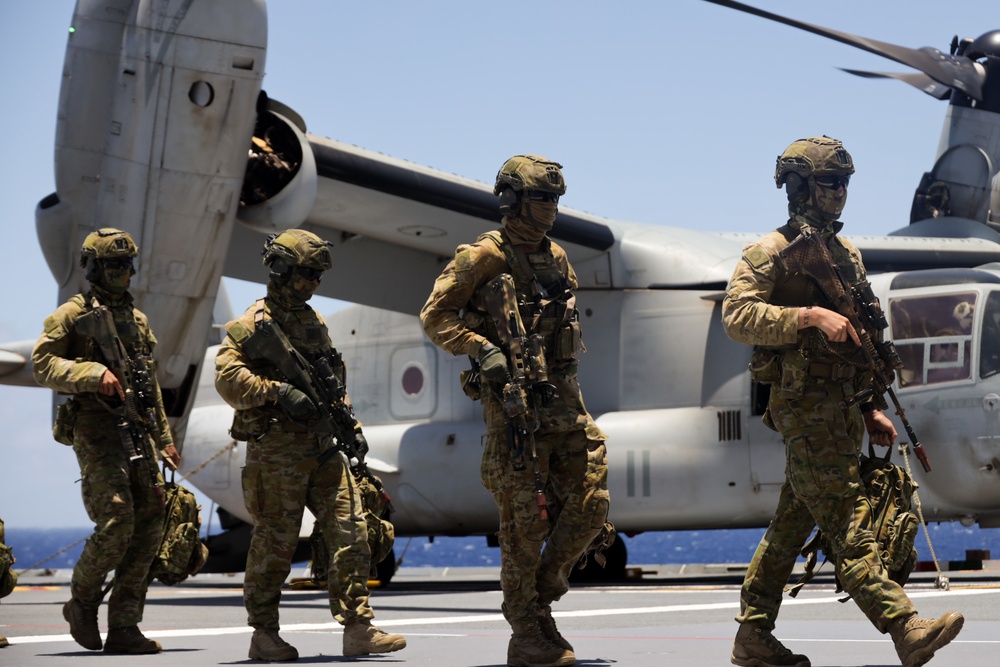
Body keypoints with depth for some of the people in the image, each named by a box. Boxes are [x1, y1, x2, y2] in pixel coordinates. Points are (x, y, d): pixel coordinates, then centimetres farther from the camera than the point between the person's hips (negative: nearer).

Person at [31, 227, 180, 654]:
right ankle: (82, 602, 7)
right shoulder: (72, 315, 1)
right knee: (116, 524, -17)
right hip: (96, 431, -7)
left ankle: (124, 628, 5)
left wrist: (164, 438, 23)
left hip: (138, 433, 7)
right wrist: (92, 373, -21)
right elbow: (42, 366, -8)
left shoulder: (137, 320, 21)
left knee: (148, 528, 0)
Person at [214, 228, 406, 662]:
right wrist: (278, 391, -25)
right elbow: (227, 376, -17)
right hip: (276, 451, -7)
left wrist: (351, 424, 15)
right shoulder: (255, 322, -6)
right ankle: (264, 635, 10)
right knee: (275, 544, -1)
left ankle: (358, 629, 1)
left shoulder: (313, 322, 19)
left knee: (351, 534, -1)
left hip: (322, 448, 7)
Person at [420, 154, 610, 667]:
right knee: (525, 518, -5)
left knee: (590, 504, 1)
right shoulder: (486, 256, -6)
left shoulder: (557, 258, 16)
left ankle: (539, 598, 19)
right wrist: (484, 352, -20)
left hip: (562, 398, 7)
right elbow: (435, 316, -8)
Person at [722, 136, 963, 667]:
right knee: (847, 527, -12)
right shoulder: (772, 252, -5)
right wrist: (809, 316, -25)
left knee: (793, 523, 10)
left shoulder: (846, 255, 20)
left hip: (842, 410, 8)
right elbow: (737, 315, -18)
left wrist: (870, 410, 19)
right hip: (805, 408, -8)